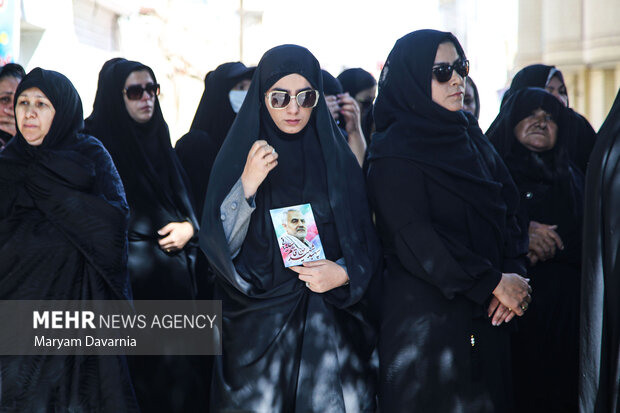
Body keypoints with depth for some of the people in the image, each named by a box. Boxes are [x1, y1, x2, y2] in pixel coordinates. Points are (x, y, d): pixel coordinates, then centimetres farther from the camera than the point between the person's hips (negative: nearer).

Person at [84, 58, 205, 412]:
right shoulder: (100, 146, -5)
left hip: (177, 277, 6)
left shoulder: (159, 142, 16)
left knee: (180, 370, 2)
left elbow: (187, 203, 19)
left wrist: (189, 227, -2)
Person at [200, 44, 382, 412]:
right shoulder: (238, 156, 1)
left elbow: (368, 248, 7)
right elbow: (220, 247, -7)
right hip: (258, 330, -1)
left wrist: (344, 273, -13)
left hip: (331, 327, 1)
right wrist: (247, 184, -19)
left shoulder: (337, 158, 4)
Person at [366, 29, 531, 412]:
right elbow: (415, 240, -17)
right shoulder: (395, 153, -9)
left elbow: (508, 212, 9)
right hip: (425, 318, -6)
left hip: (487, 318, 7)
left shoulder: (470, 138, 13)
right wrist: (494, 282, -16)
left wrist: (515, 274, -9)